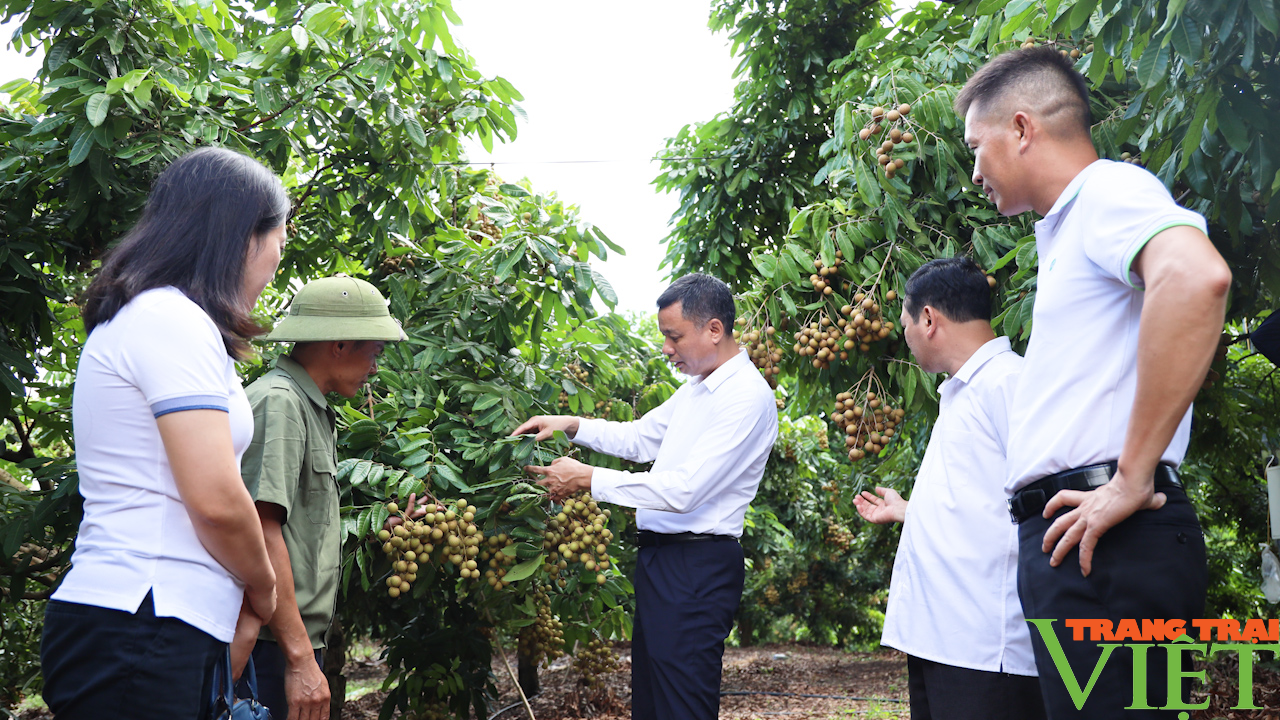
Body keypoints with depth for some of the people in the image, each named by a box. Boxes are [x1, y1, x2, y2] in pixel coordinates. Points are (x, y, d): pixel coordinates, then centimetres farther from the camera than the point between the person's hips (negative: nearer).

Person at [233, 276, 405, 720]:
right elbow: (261, 532, -21)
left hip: (301, 643, 10)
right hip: (274, 648, -10)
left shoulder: (313, 412, 20)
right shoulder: (278, 403, -12)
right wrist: (300, 658, -23)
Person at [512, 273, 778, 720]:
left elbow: (683, 490, -24)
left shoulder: (747, 397, -17)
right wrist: (571, 426, 14)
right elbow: (641, 438, 29)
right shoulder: (697, 389, 15)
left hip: (698, 567, -10)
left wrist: (588, 479, -18)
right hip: (660, 557, 10)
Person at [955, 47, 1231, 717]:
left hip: (1108, 544, -10)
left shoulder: (1110, 188, -6)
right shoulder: (1066, 228, 24)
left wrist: (1132, 479, -25)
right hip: (1062, 535, 10)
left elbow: (1197, 278, -28)